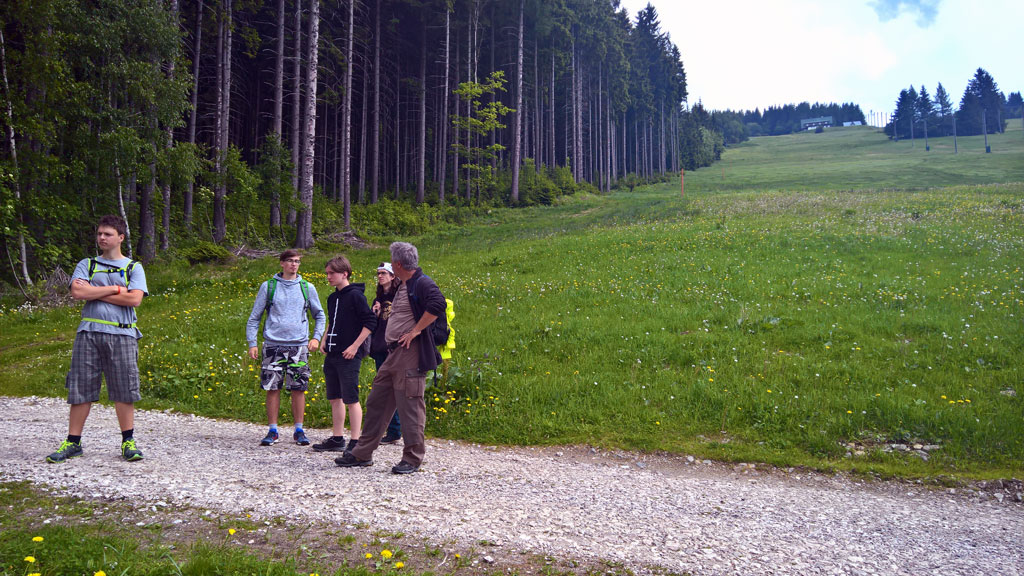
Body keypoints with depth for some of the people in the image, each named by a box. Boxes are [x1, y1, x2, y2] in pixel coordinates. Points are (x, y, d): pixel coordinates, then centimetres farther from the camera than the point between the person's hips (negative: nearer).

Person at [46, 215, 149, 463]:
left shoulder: (133, 267, 10)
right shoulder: (87, 265, 14)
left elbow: (134, 299, -7)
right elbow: (77, 292, -5)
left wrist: (94, 292, -4)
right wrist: (115, 289, -6)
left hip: (122, 334, -1)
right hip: (89, 333, 1)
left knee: (124, 390, -1)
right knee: (80, 389, 2)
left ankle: (128, 442, 9)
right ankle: (73, 442, 11)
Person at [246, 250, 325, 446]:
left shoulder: (307, 288, 9)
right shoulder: (268, 286, 6)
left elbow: (319, 315, 18)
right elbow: (254, 317, 9)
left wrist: (316, 337, 3)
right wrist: (252, 343, 1)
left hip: (299, 345, 1)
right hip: (273, 344, 0)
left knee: (298, 389, 0)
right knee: (272, 388, 0)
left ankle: (299, 431, 11)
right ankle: (272, 431, 11)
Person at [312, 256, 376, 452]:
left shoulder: (355, 295, -11)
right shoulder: (332, 298, 14)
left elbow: (370, 322, -15)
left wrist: (355, 346, -17)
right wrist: (324, 340, 13)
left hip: (349, 356, -8)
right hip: (332, 355, 9)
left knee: (350, 399, -5)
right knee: (334, 398, 13)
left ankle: (355, 443, 1)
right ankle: (337, 439, 21)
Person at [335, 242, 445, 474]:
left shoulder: (422, 283, -12)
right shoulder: (403, 287, 19)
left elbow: (437, 304, -28)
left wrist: (416, 330, -23)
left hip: (411, 353, -10)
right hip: (394, 354, 10)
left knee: (410, 405, -4)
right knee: (376, 402, 13)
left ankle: (413, 458, 6)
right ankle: (363, 453, 22)